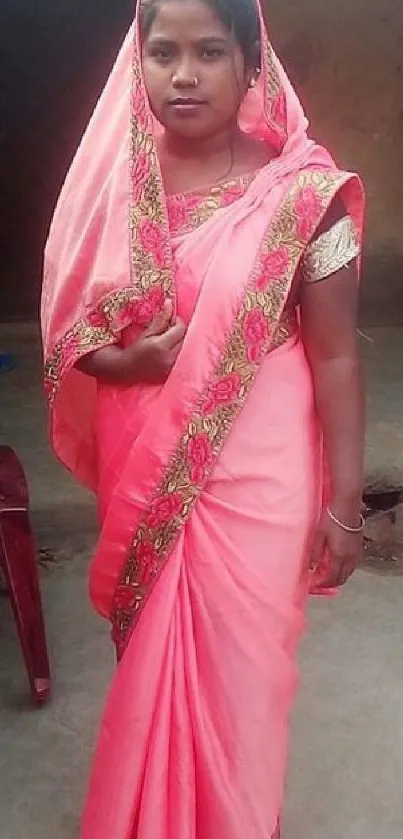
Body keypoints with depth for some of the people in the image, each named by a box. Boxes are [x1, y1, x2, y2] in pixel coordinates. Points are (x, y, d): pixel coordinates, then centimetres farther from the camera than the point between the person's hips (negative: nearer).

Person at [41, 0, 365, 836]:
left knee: (239, 664, 10)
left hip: (254, 477, -3)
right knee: (149, 657, 18)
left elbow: (335, 355, -9)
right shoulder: (111, 182, -1)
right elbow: (67, 328, 6)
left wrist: (345, 503, -10)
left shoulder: (302, 191, -11)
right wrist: (129, 360, -16)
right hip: (142, 475, 4)